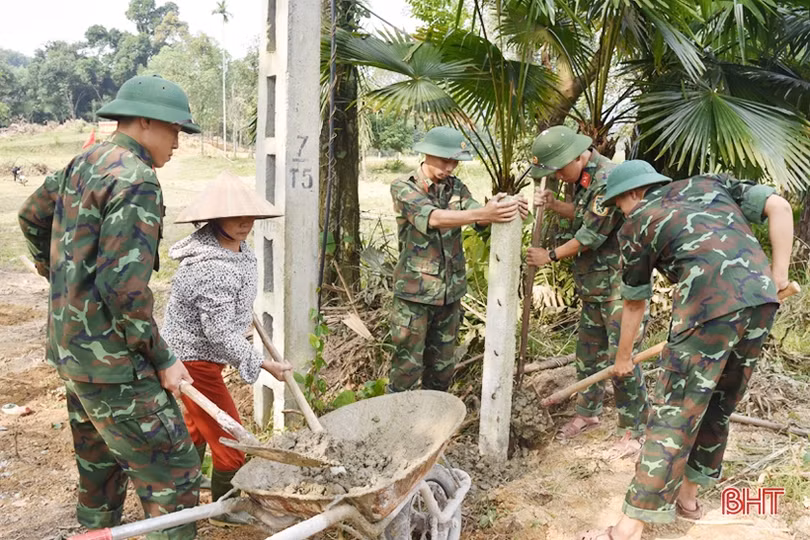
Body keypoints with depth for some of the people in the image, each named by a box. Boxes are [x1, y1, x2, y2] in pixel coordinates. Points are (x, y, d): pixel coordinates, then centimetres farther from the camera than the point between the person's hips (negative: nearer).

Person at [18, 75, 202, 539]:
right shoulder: (137, 179, -19)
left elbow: (32, 217, 26)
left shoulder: (83, 164, 10)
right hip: (113, 361, -10)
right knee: (173, 478, -3)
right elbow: (124, 285, -25)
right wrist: (162, 360, -15)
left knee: (101, 469, 23)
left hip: (71, 348, 10)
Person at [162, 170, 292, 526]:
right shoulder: (213, 270, -32)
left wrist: (245, 313, 30)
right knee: (228, 437, 3)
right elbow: (220, 333, -30)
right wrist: (262, 364, -24)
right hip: (194, 360, -11)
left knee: (198, 425, 27)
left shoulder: (234, 246, -1)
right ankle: (225, 509, 24)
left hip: (188, 352, 11)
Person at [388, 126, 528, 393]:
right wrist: (483, 214, -41)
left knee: (442, 365, 16)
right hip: (415, 293, -5)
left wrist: (505, 208, -35)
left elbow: (473, 210, -12)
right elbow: (432, 218, -28)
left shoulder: (456, 187, 6)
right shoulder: (403, 187, -10)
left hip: (450, 292, 5)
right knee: (409, 365, 1)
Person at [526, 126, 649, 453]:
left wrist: (550, 256, -6)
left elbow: (590, 238, -20)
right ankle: (588, 413, 35)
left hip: (620, 285, -10)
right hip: (593, 286, 10)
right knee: (588, 352, 18)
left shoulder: (609, 181, -23)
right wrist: (554, 205, 2)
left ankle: (633, 432, 10)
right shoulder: (587, 178, 8)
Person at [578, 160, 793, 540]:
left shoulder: (637, 224, 13)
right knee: (718, 407, 19)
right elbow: (779, 207, 12)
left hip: (710, 304, -6)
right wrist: (778, 273, 12)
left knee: (674, 414, -2)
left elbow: (634, 304, 20)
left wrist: (623, 358, 34)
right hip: (763, 299, 6)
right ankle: (687, 494, 34)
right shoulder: (709, 184, 25)